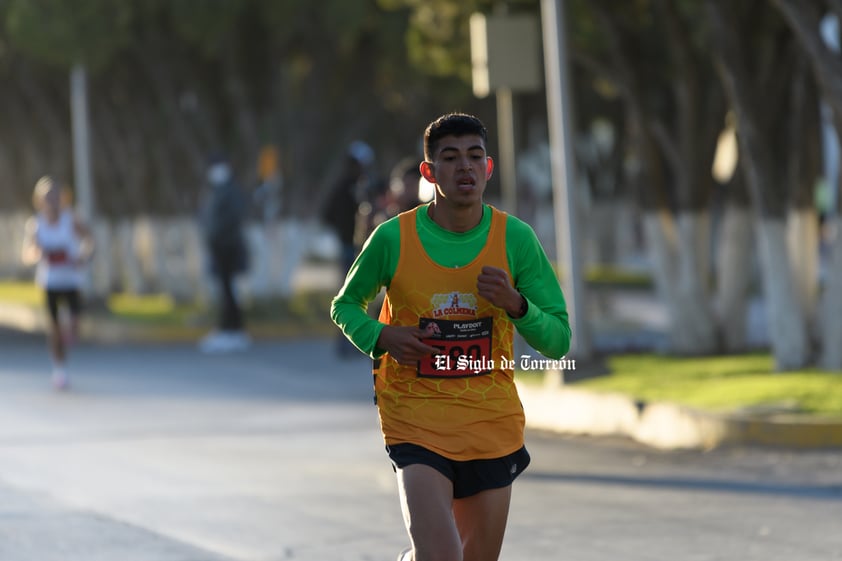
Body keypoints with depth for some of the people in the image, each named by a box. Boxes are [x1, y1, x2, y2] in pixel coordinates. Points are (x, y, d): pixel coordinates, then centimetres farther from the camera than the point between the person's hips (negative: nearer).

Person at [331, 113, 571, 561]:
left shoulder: (516, 238, -3)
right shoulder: (393, 238, -7)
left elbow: (558, 342, 0)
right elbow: (344, 306, 10)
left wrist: (515, 304, -19)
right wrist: (380, 337, -10)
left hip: (492, 427, 3)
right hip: (416, 420, -3)